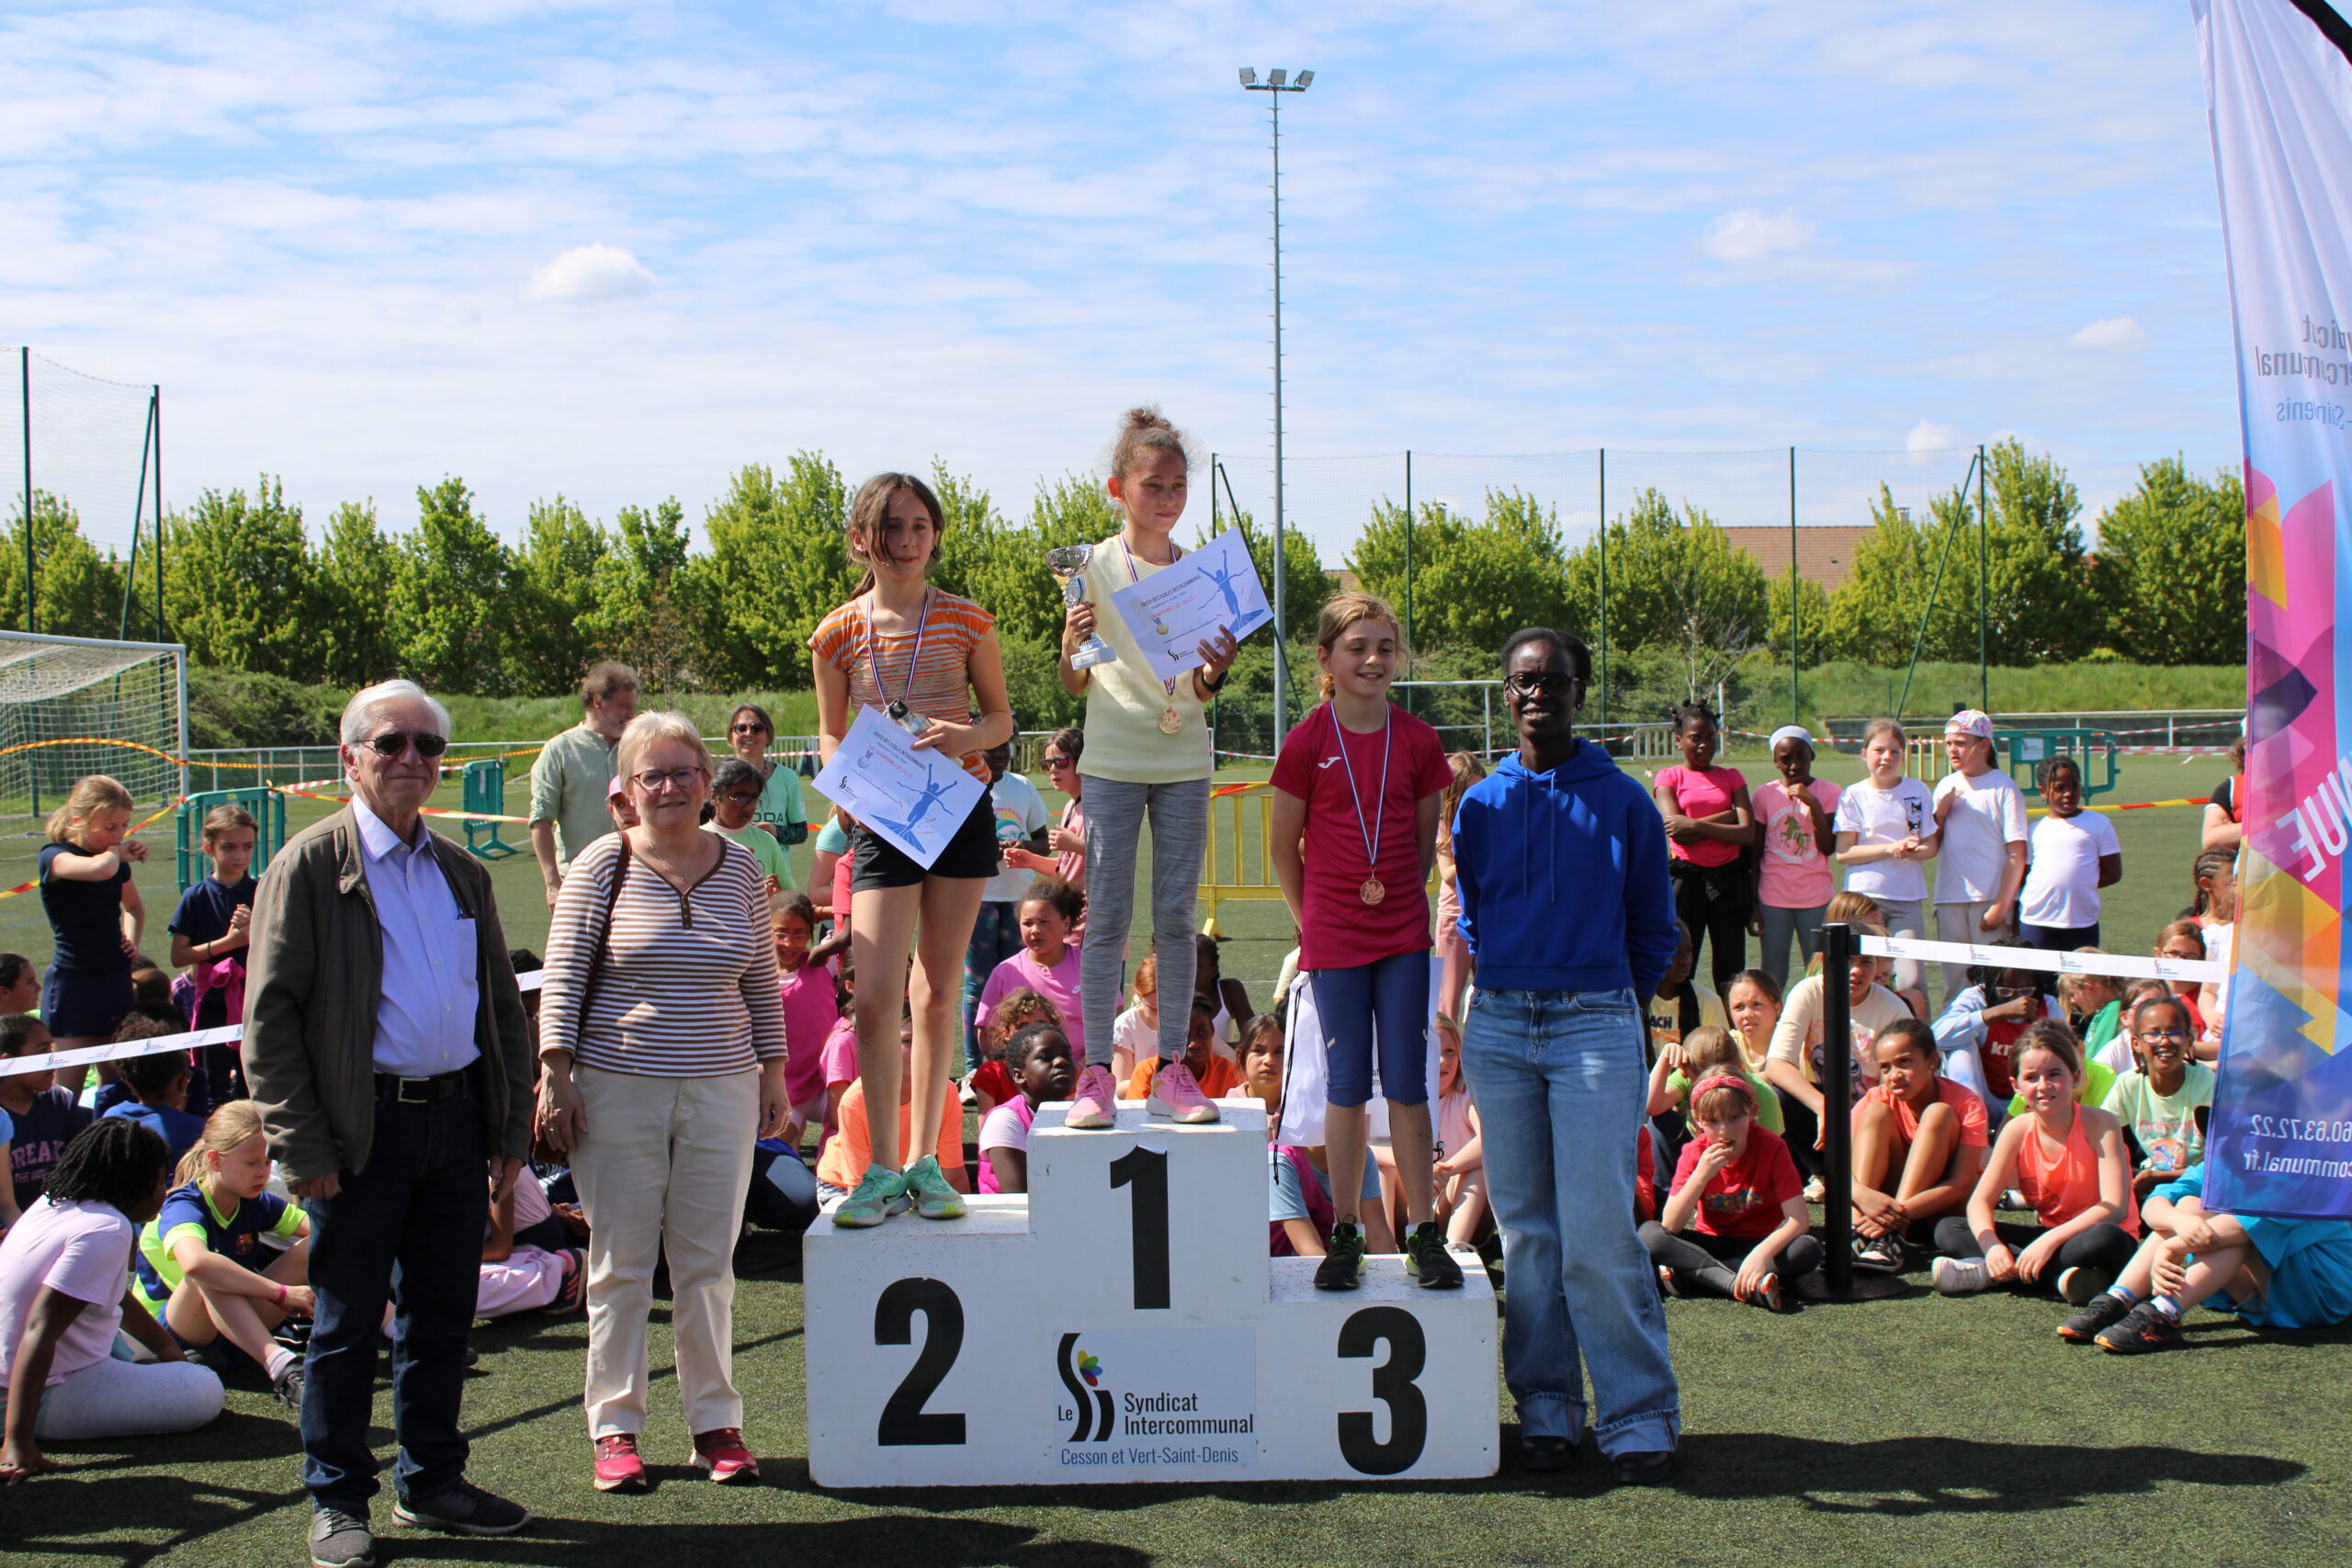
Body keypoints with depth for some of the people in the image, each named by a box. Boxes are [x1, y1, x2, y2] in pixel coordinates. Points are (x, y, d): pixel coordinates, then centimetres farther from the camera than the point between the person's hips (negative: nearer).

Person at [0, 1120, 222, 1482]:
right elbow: (40, 1329, -31)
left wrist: (166, 1348, 30)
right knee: (207, 1393, -12)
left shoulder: (55, 1202, 7)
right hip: (51, 1398, -10)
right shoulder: (108, 1229, -22)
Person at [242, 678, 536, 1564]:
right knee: (346, 1324, 5)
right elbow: (269, 1014, -8)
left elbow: (502, 1006, 17)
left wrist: (511, 1127, 10)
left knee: (443, 1314, 13)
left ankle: (431, 1481, 26)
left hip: (457, 1117, 5)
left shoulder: (462, 873, 13)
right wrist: (302, 1147, -13)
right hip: (363, 1126, -5)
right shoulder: (310, 865, -4)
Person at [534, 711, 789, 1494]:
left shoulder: (739, 866, 8)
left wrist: (773, 1071, 11)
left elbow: (762, 980, 14)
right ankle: (615, 1427, 14)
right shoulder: (603, 865, -1)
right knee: (620, 1262, 4)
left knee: (708, 1262, 6)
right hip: (618, 1089, -2)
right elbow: (562, 979, -1)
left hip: (721, 1090, 2)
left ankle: (715, 1421, 16)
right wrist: (555, 1076, -8)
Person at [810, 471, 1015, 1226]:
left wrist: (970, 736, -13)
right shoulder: (838, 634, 0)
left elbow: (1002, 717, 9)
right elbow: (830, 732, 11)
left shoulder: (966, 622, 1)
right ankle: (882, 1167, 2)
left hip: (961, 813, 1)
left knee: (938, 994, 7)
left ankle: (925, 1162, 18)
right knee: (874, 997, -10)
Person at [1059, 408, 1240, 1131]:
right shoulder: (1095, 566, 0)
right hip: (1113, 757, -2)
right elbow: (1074, 685, 2)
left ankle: (1172, 1070, 10)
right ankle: (1096, 1072, 5)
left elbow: (1202, 692, 7)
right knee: (1107, 915, -1)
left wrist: (1217, 671, -15)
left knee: (1176, 914, 3)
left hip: (1183, 758, 2)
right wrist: (1071, 643, -18)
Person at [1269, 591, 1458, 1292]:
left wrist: (1400, 895, 9)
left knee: (1407, 1083, 3)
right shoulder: (1307, 742, -5)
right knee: (1347, 1086, 5)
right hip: (1333, 938, -1)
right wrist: (1313, 918, 7)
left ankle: (1425, 1234, 10)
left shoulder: (1418, 740, 1)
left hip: (1404, 933, 1)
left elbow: (1427, 839, 12)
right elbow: (1283, 846, 3)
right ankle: (1344, 1235, 15)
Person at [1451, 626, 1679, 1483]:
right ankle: (1546, 1407, 17)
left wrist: (1615, 998, 8)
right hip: (1498, 1026, 3)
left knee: (1598, 1231, -8)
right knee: (1524, 1226, 8)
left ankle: (1638, 1415, 3)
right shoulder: (1481, 803, 8)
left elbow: (1654, 928, 9)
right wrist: (1494, 980, 12)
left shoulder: (1622, 800, 1)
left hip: (1596, 1023, -3)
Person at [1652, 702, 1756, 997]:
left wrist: (1697, 825, -12)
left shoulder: (1731, 777, 11)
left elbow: (1749, 834, -2)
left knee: (1731, 973, 3)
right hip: (1686, 879, -2)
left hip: (1728, 879, 2)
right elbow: (1676, 830, -11)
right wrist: (1728, 815, -8)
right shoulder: (1669, 777, 4)